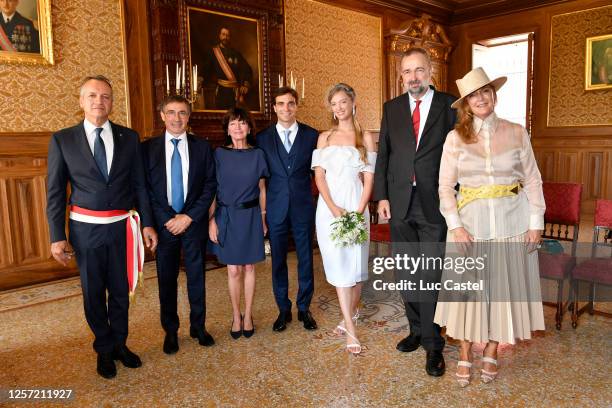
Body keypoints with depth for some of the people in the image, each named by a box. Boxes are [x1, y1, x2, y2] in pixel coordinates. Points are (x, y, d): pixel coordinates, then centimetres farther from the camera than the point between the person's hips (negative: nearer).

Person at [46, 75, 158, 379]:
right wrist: (57, 237, -6)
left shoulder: (129, 137, 1)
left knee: (120, 289, 14)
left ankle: (119, 344, 35)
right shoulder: (62, 140, -4)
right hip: (86, 228, -1)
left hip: (121, 227, 1)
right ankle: (104, 349, 33)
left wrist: (147, 224, 1)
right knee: (93, 293, 13)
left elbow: (139, 184, 4)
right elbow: (55, 192, -2)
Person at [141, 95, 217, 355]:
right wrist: (167, 219, -10)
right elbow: (145, 189, -1)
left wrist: (189, 216, -9)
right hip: (163, 224, 0)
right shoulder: (148, 148, 1)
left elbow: (210, 185, -1)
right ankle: (170, 331, 27)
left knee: (197, 277, 10)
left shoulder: (202, 147, 2)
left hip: (194, 222, 0)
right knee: (166, 280, 10)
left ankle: (198, 327, 27)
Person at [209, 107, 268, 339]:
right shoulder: (219, 154, -2)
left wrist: (263, 219, 6)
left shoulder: (257, 154, 1)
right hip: (226, 216, -1)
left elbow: (261, 189, 6)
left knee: (249, 268, 9)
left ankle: (248, 316, 23)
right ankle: (236, 316, 22)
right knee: (233, 270, 5)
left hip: (250, 216, 1)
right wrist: (211, 220, -6)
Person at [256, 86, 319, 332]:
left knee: (306, 259, 8)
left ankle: (304, 308, 25)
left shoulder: (311, 135, 2)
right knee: (278, 261, 8)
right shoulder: (263, 138, 3)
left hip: (303, 208, 0)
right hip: (276, 209, 0)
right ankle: (283, 310, 25)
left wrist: (321, 202, 3)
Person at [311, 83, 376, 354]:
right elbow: (319, 176, 2)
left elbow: (369, 178, 0)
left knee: (356, 262, 5)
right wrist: (334, 208, -13)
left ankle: (351, 311, 31)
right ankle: (350, 330, 4)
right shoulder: (324, 138, 10)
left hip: (356, 205, -1)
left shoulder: (366, 138, 5)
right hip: (329, 206, 1)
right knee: (338, 264, -1)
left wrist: (359, 211, -13)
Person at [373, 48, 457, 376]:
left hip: (435, 204, -3)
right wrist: (382, 196, 1)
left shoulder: (450, 105, 1)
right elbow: (383, 155, 9)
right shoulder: (391, 109, 10)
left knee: (432, 275, -1)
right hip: (400, 204, 4)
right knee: (406, 274, 13)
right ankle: (417, 330, 31)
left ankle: (433, 345, 15)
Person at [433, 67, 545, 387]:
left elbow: (532, 180, 4)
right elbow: (446, 186, -3)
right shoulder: (455, 137, -2)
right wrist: (455, 226, -12)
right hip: (471, 222, -1)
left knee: (505, 285, 8)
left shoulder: (516, 133, 1)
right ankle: (465, 356, 22)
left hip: (512, 222, 1)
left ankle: (491, 354, 28)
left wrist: (536, 222, -2)